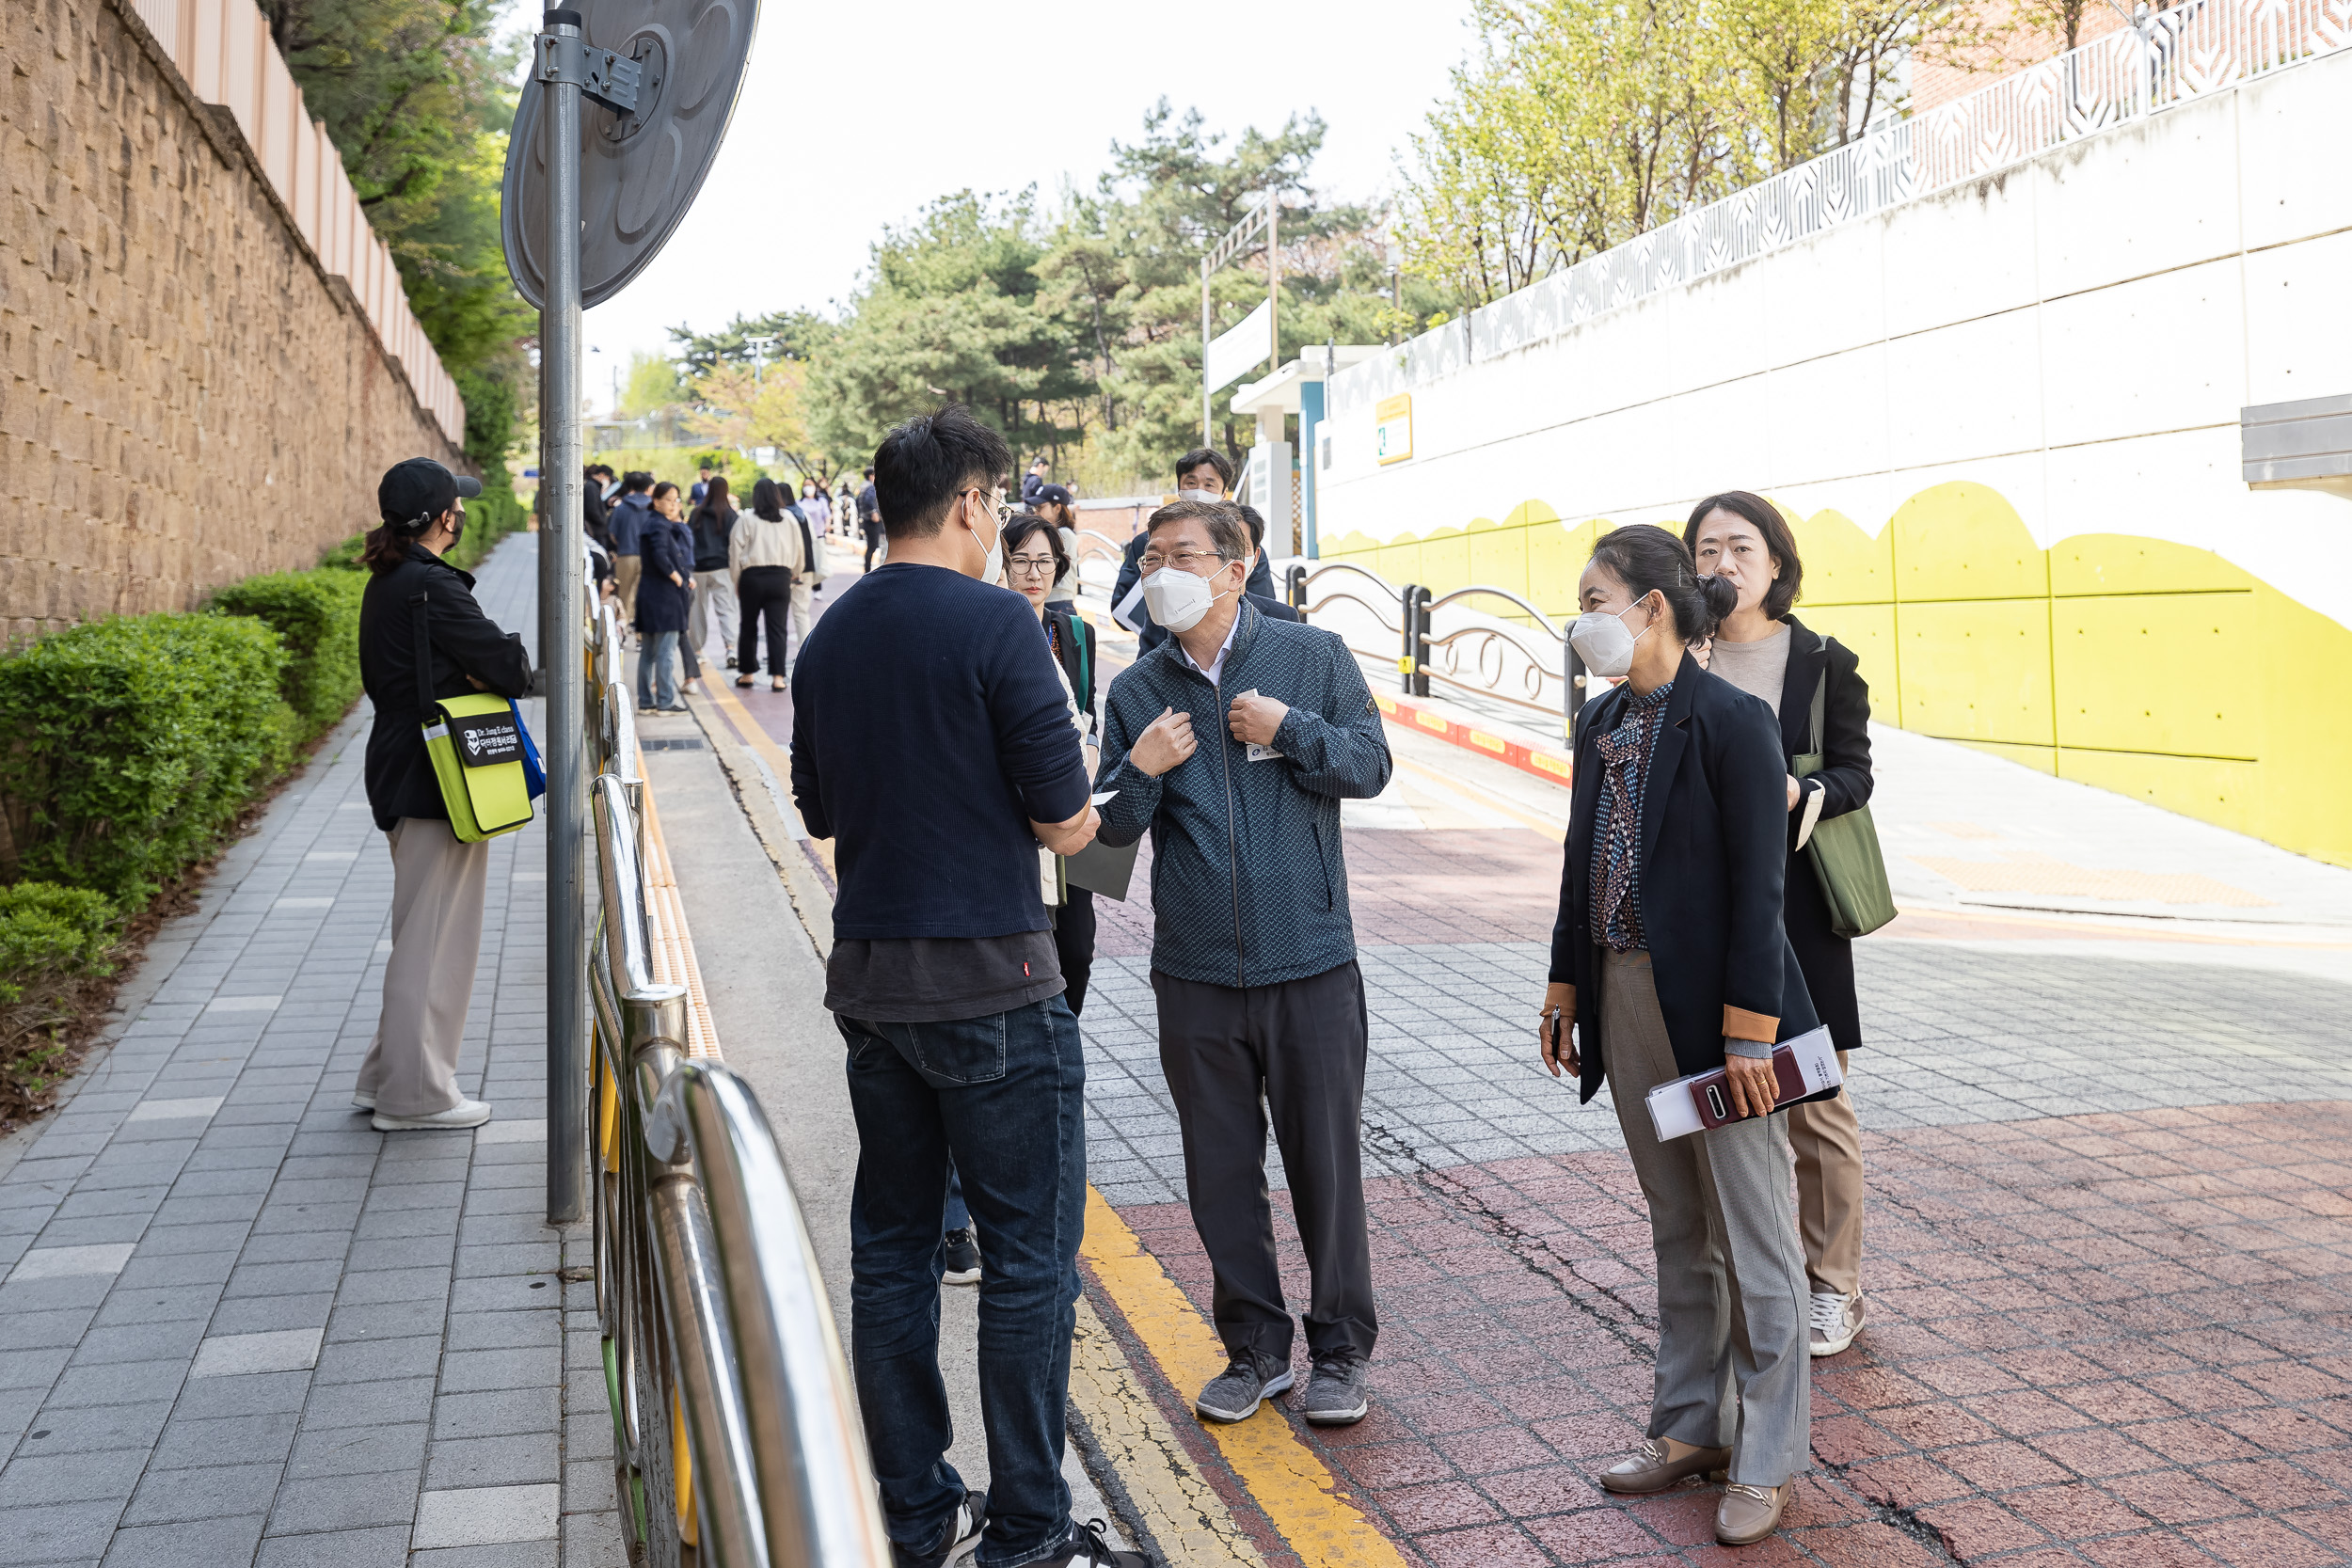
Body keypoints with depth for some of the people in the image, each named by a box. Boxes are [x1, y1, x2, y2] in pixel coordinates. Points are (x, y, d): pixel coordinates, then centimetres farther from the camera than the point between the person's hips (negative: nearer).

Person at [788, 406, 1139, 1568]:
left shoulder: (829, 637, 7)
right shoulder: (994, 622, -13)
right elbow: (1066, 824, -14)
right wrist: (1055, 809, 7)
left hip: (869, 979, 7)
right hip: (988, 980, -7)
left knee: (892, 1245, 14)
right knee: (1029, 1252, 3)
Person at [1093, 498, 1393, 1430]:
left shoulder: (1313, 657, 1)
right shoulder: (1137, 691, 6)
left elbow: (1370, 766, 1)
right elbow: (1112, 828, 7)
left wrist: (1288, 728, -13)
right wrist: (1139, 774, -13)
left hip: (1309, 963, -2)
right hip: (1195, 971, 2)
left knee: (1326, 1162, 6)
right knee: (1221, 1171, 10)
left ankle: (1341, 1350, 23)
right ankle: (1256, 1347, 27)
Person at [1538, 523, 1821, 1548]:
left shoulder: (1733, 723, -13)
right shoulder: (1601, 723, 9)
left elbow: (1756, 886, -16)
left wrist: (1749, 1033, -18)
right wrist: (1566, 988, 14)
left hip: (1711, 1004, -7)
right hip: (1625, 1002, 7)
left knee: (1750, 1233, 4)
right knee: (1677, 1230, 17)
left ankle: (1766, 1459, 17)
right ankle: (1691, 1425, 31)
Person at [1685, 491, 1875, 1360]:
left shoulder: (1824, 662, 3)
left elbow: (1856, 775, 0)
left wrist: (1799, 794, -19)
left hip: (1796, 906, -1)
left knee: (1813, 1101, 4)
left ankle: (1830, 1286, 19)